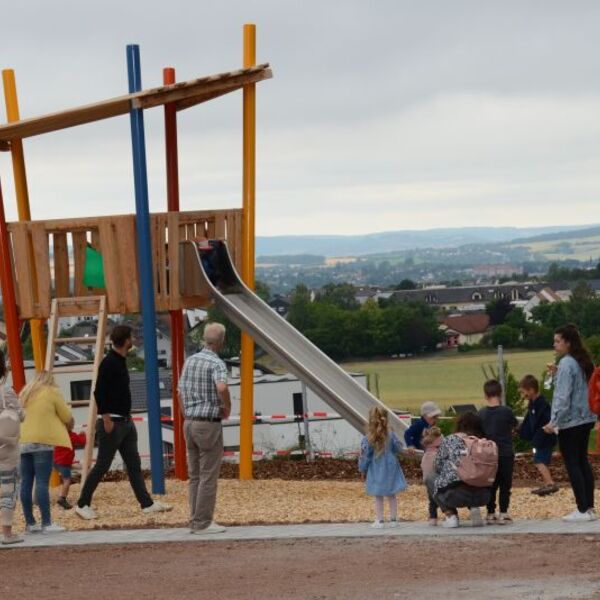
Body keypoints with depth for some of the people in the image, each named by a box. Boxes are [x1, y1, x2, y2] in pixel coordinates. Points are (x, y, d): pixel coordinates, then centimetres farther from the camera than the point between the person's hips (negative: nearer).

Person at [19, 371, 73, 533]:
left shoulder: (25, 394, 22)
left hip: (23, 442, 6)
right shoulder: (52, 392, 5)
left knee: (26, 483, 5)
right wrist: (69, 428, 25)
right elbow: (68, 417, 4)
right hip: (43, 442, -6)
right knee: (42, 482, -10)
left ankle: (30, 523, 8)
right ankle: (46, 523, -13)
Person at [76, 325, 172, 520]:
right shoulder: (109, 362, -15)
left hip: (125, 422, 10)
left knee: (134, 465, 9)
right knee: (102, 465, -4)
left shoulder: (120, 361, 13)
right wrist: (106, 419, -22)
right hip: (112, 423, -10)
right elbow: (99, 393, -20)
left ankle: (147, 504, 11)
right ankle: (82, 504, 5)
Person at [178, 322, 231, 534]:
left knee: (195, 475, 13)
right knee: (208, 476, -3)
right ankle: (203, 523, -2)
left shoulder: (190, 360, 10)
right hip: (209, 423, -7)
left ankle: (195, 520, 15)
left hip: (190, 423, 7)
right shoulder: (217, 363, -13)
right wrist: (227, 408, -14)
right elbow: (222, 388, -33)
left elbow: (181, 392, 15)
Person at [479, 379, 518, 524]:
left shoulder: (481, 413, -1)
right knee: (505, 485, 3)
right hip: (506, 453, -3)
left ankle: (490, 513, 12)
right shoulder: (506, 412, -11)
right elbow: (514, 425, 6)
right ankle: (503, 514, 0)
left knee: (491, 485, 11)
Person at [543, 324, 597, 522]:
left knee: (572, 463, -4)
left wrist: (554, 421, -19)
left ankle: (582, 510, -6)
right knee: (582, 461, 12)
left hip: (570, 422, -9)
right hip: (586, 419, 9)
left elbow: (563, 396, -19)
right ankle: (589, 508, 12)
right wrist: (558, 374, 13)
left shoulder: (567, 364, -15)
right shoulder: (583, 362, 12)